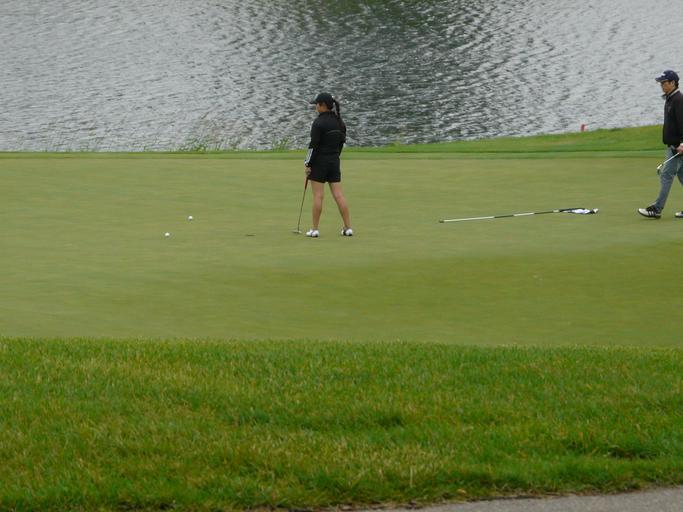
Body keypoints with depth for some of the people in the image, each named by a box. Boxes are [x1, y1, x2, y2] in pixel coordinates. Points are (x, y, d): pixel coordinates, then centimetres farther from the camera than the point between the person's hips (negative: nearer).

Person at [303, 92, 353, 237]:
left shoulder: (319, 123, -15)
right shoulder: (339, 122, 6)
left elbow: (314, 145, -17)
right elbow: (342, 142, 12)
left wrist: (307, 164, -10)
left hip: (319, 161, -6)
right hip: (334, 161, 6)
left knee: (318, 195, -1)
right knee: (339, 194, 6)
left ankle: (315, 229, 2)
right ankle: (348, 227, 3)